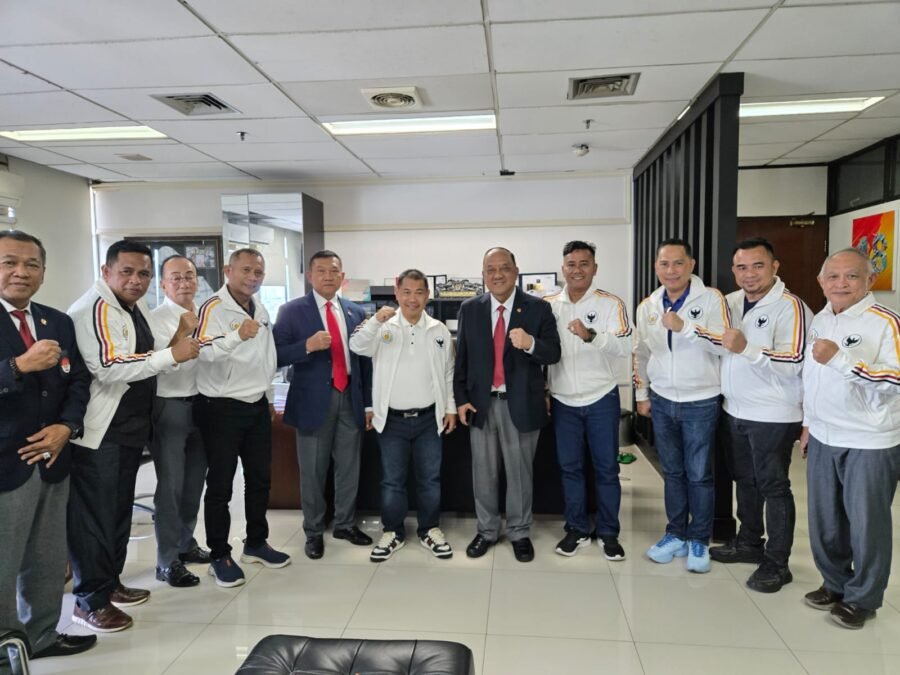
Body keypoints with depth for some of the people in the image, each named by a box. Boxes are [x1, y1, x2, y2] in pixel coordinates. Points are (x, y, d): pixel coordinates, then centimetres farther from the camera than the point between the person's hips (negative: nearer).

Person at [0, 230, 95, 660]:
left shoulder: (58, 322, 9)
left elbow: (78, 381, 8)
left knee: (48, 562, 18)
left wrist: (66, 426, -6)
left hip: (52, 460, 6)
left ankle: (42, 636, 36)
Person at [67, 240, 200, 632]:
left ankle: (110, 582, 32)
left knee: (119, 510, 18)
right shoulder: (95, 308, -17)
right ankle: (90, 600, 13)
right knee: (95, 515, 0)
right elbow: (110, 366, -29)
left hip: (128, 428, 10)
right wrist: (172, 355, -26)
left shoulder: (136, 307, 14)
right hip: (98, 433, -10)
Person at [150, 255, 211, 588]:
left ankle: (186, 543, 32)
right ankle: (168, 560, 11)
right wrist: (181, 333, -33)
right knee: (171, 484, 0)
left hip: (201, 403, 6)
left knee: (194, 481, 16)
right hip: (170, 406, -6)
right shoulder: (156, 318, -10)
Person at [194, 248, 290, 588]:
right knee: (220, 484, 4)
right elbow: (205, 351, -32)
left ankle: (256, 543, 31)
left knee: (260, 478, 15)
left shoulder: (261, 309, 9)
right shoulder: (213, 307, -14)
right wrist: (237, 336, -50)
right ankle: (219, 556, 18)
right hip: (221, 407, -7)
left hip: (257, 406, 7)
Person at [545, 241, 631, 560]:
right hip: (563, 401, 2)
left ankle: (608, 533, 23)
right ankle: (576, 529, 26)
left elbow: (624, 347, -20)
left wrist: (590, 335, -37)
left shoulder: (611, 304, -7)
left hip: (601, 399, -2)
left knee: (606, 468, 8)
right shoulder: (549, 305, 1)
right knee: (569, 467, 12)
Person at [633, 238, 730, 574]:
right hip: (662, 401, 4)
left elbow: (725, 344, -20)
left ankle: (699, 540, 22)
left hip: (700, 402, -4)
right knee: (672, 472, 15)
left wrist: (684, 326, -29)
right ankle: (676, 534, 28)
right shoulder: (647, 306, 3)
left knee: (699, 475, 6)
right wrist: (642, 394, 11)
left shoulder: (711, 298, -10)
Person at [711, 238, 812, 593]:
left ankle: (777, 563, 17)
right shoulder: (730, 302, 6)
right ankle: (749, 543, 36)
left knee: (773, 487, 4)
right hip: (734, 411, 7)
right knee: (745, 481, 19)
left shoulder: (790, 307, -15)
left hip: (773, 416, -7)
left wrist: (746, 348, -31)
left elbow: (793, 364, -24)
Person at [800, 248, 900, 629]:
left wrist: (839, 357, -29)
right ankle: (835, 583, 34)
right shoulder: (820, 320, 8)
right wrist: (808, 422, 18)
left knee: (866, 523, 7)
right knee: (824, 519, 16)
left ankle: (862, 598, 24)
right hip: (823, 437, 6)